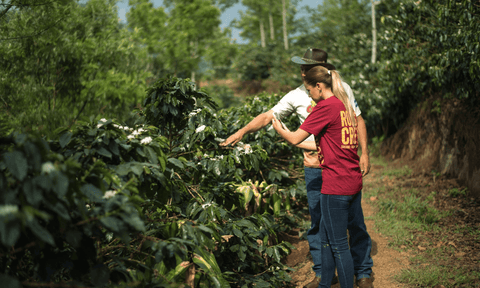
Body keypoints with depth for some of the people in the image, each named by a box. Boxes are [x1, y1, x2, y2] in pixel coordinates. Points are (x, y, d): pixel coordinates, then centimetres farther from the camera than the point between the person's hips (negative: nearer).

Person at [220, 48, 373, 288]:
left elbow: (358, 120, 6)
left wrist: (364, 153, 0)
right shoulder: (297, 96, 0)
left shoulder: (341, 89, -1)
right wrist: (242, 131, -8)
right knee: (318, 220, 6)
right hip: (315, 165, 1)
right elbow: (267, 117, 3)